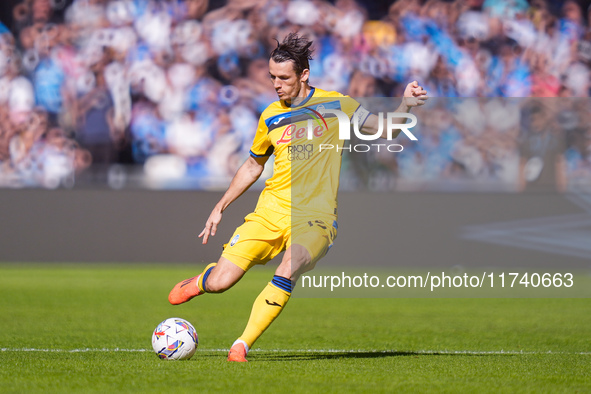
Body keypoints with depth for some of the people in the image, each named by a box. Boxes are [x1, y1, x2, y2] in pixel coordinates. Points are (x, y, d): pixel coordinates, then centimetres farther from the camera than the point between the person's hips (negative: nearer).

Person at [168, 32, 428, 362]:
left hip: (314, 217, -2)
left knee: (289, 270, -32)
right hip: (270, 211, 3)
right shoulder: (271, 116, 10)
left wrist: (405, 106, -7)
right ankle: (203, 280, 29)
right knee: (221, 283, -9)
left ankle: (242, 346, -21)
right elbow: (253, 166, 23)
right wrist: (219, 208, 21)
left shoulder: (335, 104, 3)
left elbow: (383, 131, 11)